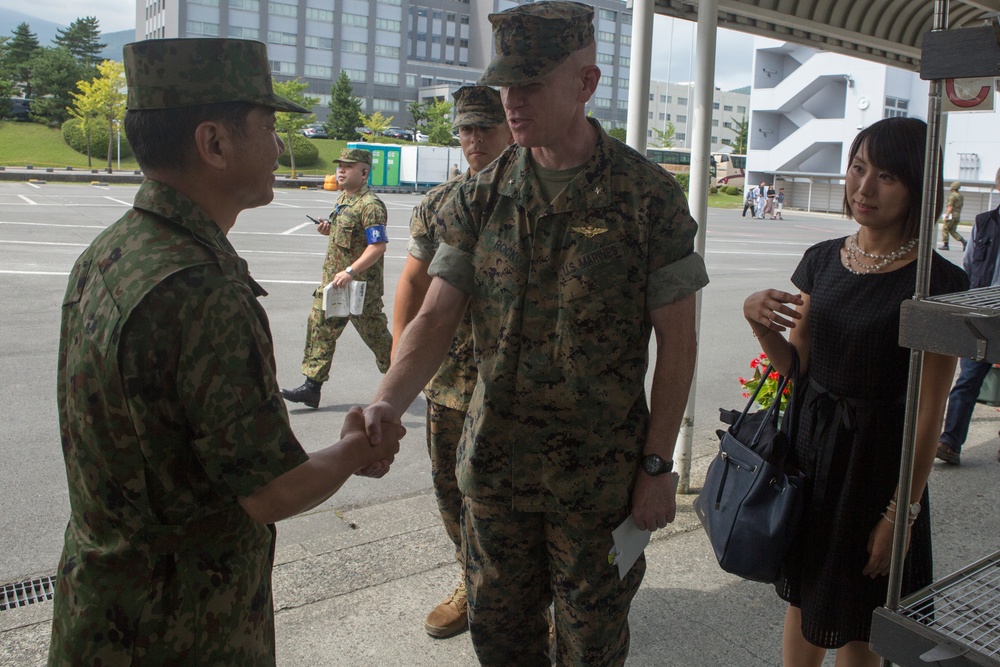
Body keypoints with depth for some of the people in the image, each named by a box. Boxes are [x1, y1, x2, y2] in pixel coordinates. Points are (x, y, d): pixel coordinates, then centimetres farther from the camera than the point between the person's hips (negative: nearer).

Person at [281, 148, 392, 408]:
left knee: (375, 334, 5)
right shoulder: (343, 199, 13)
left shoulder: (370, 205, -18)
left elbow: (378, 246, -25)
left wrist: (350, 272, -30)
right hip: (332, 280, 9)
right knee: (320, 328, 6)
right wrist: (329, 229, 5)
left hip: (361, 285, -9)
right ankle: (312, 386, 11)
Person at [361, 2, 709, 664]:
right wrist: (388, 402, -21)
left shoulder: (649, 195, -11)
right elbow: (437, 317, -3)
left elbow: (676, 339, -8)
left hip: (600, 473, -3)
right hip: (495, 461, 4)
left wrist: (658, 465, -8)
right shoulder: (483, 196, -1)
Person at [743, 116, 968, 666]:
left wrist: (901, 512, -11)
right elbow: (797, 364, 8)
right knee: (801, 598, 19)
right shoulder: (823, 260, 2)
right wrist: (761, 323, -11)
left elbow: (929, 413, -13)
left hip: (877, 461, -5)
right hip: (810, 444, 5)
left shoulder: (935, 282, -15)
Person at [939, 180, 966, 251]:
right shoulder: (961, 196, 15)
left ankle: (945, 245, 0)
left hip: (951, 215, -8)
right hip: (958, 216, 8)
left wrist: (946, 215, -18)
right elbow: (960, 206, 18)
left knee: (945, 229, 1)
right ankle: (963, 242, -4)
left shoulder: (952, 196, -12)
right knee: (953, 231, 10)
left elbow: (950, 206, -18)